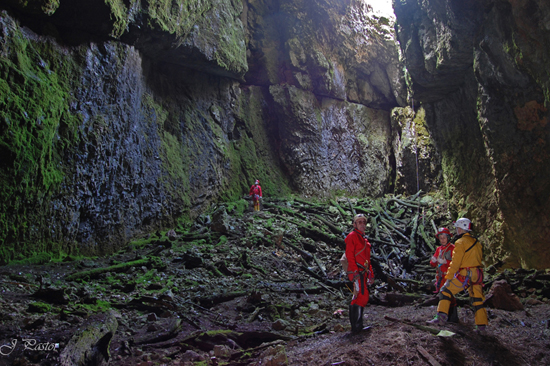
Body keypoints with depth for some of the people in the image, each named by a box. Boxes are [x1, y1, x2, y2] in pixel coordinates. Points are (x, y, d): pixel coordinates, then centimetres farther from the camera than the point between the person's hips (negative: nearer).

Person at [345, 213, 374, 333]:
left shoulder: (364, 238, 23)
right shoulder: (352, 236, -5)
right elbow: (350, 255, -13)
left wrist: (370, 273, 20)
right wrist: (355, 272, -20)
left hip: (363, 272, 9)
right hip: (356, 272, -9)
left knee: (358, 297, 11)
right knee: (362, 296, -14)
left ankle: (357, 326, 18)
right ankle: (356, 326, -12)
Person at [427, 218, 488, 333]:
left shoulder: (460, 242, -9)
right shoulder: (476, 242, 16)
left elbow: (455, 263, -14)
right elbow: (480, 259, 19)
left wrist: (448, 277, -11)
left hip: (464, 275, -7)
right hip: (477, 276, 7)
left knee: (445, 292, 0)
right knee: (477, 300, 13)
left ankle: (441, 317, -9)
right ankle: (481, 326, 15)